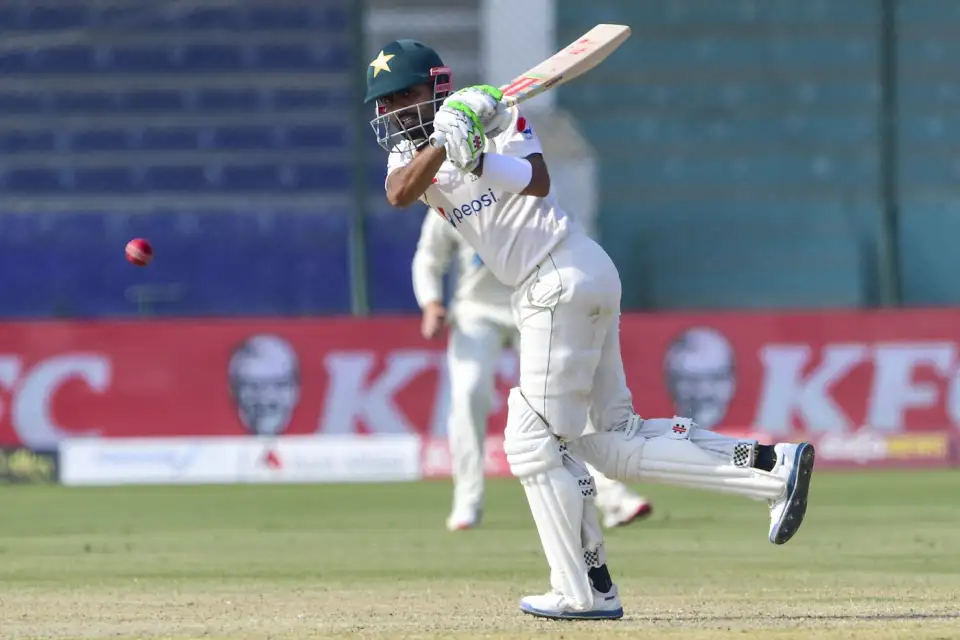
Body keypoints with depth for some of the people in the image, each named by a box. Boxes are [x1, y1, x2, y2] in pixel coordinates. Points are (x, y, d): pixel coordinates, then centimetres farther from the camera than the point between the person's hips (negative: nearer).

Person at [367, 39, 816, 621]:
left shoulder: (495, 112, -1)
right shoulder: (410, 149, 15)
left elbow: (538, 183, -15)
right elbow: (399, 193, -9)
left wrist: (480, 158, -29)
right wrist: (445, 144, -23)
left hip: (564, 279, -8)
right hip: (547, 292, 8)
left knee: (536, 439, -7)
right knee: (614, 438, 6)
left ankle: (587, 591, -4)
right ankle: (770, 465, 2)